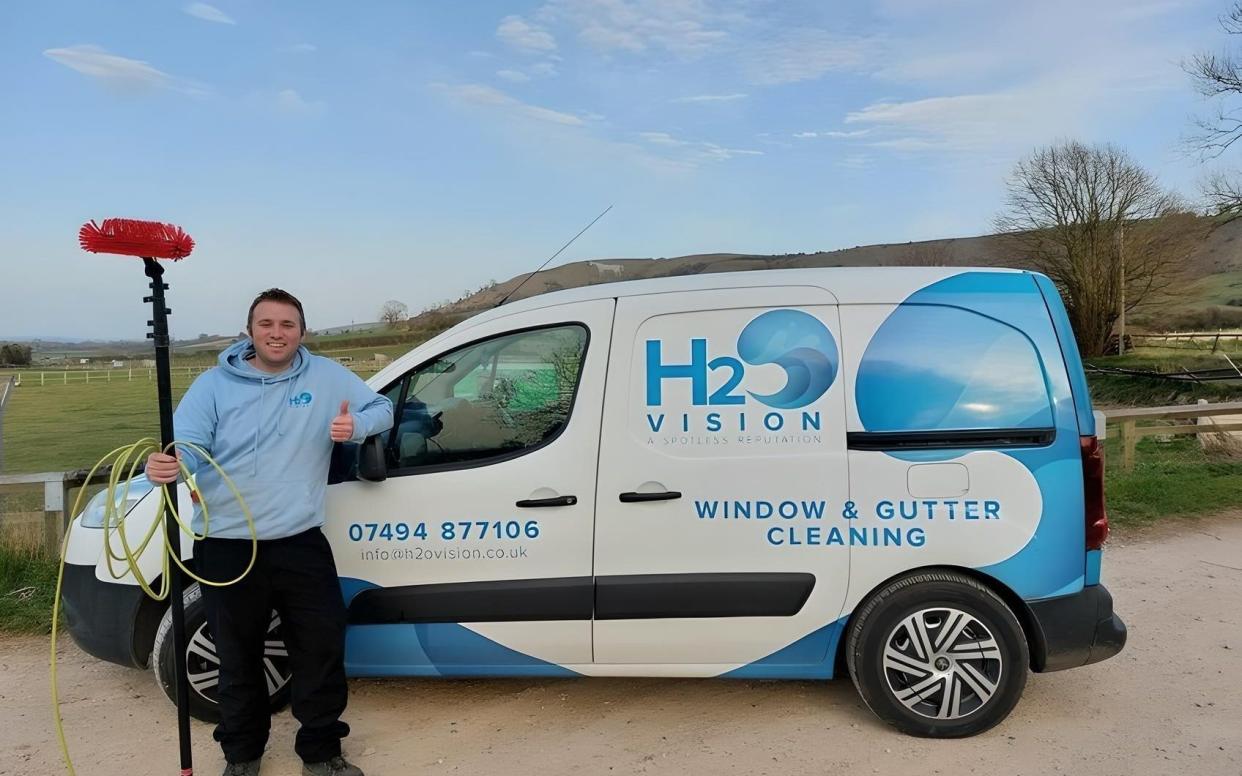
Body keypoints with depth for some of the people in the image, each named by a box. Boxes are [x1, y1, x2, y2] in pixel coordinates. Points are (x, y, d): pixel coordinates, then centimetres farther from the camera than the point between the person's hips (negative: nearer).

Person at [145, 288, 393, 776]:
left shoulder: (326, 376, 2)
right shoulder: (214, 384, -1)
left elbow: (382, 409, 7)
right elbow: (186, 442, -10)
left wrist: (355, 426, -15)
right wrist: (167, 466, -34)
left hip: (301, 544, 1)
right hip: (227, 547, 0)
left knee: (322, 651, 7)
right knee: (238, 658, 15)